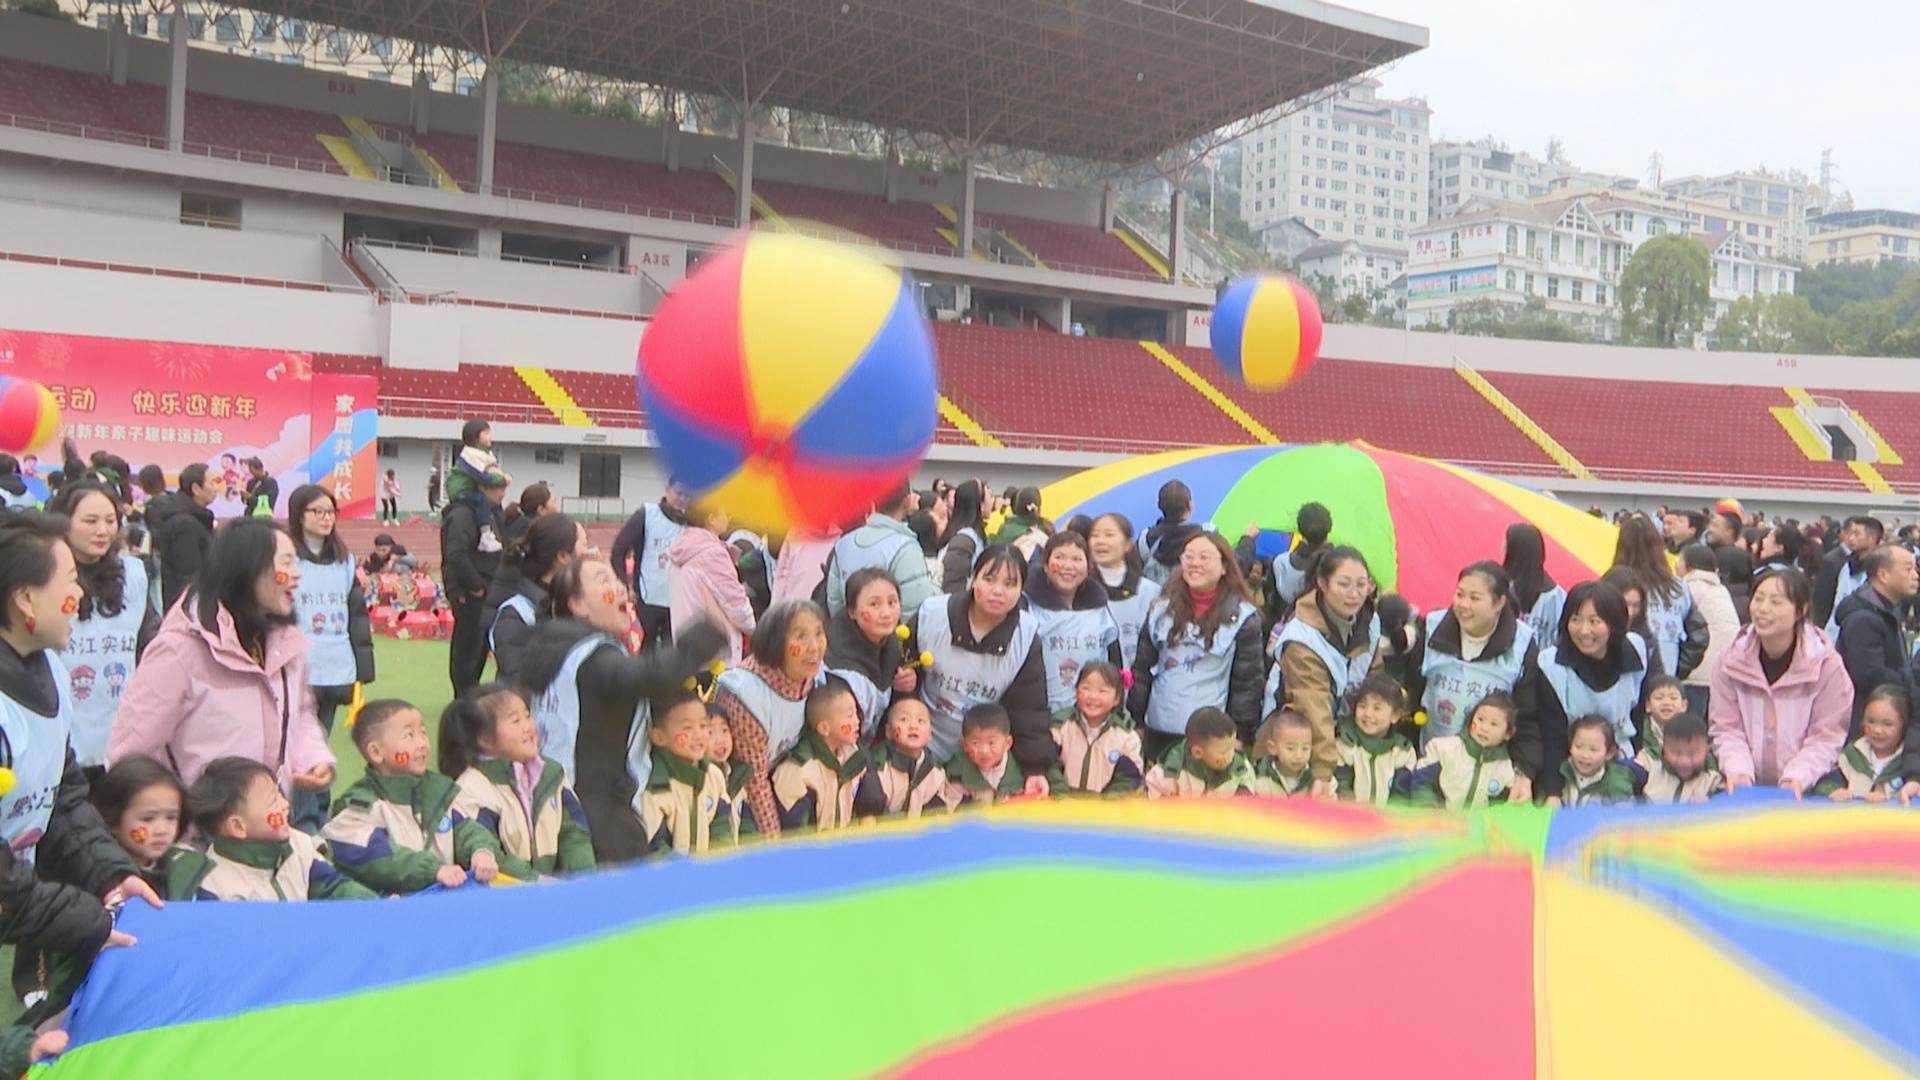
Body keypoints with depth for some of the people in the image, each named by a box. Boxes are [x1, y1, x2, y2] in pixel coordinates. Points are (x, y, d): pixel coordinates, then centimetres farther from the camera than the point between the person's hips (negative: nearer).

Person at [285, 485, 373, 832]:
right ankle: (304, 824, 2)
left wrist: (363, 668, 10)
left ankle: (320, 818, 21)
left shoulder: (344, 560, 13)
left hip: (337, 670, 5)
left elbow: (358, 614, 15)